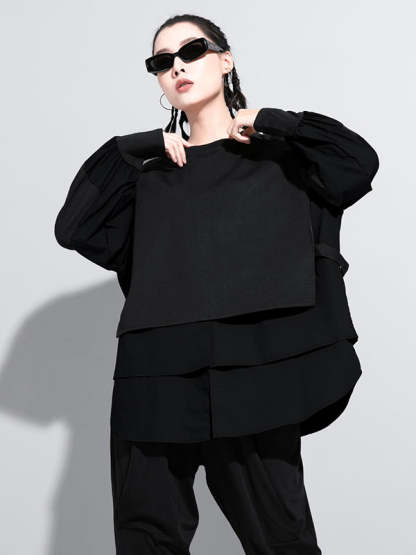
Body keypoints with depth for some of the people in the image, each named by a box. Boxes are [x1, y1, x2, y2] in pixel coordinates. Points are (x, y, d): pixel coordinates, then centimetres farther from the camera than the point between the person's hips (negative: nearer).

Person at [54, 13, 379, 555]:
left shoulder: (277, 155, 11)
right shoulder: (150, 175, 18)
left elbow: (359, 162, -7)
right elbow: (74, 228, 6)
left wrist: (264, 121, 2)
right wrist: (138, 146, 6)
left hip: (252, 372, -3)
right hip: (157, 376, 3)